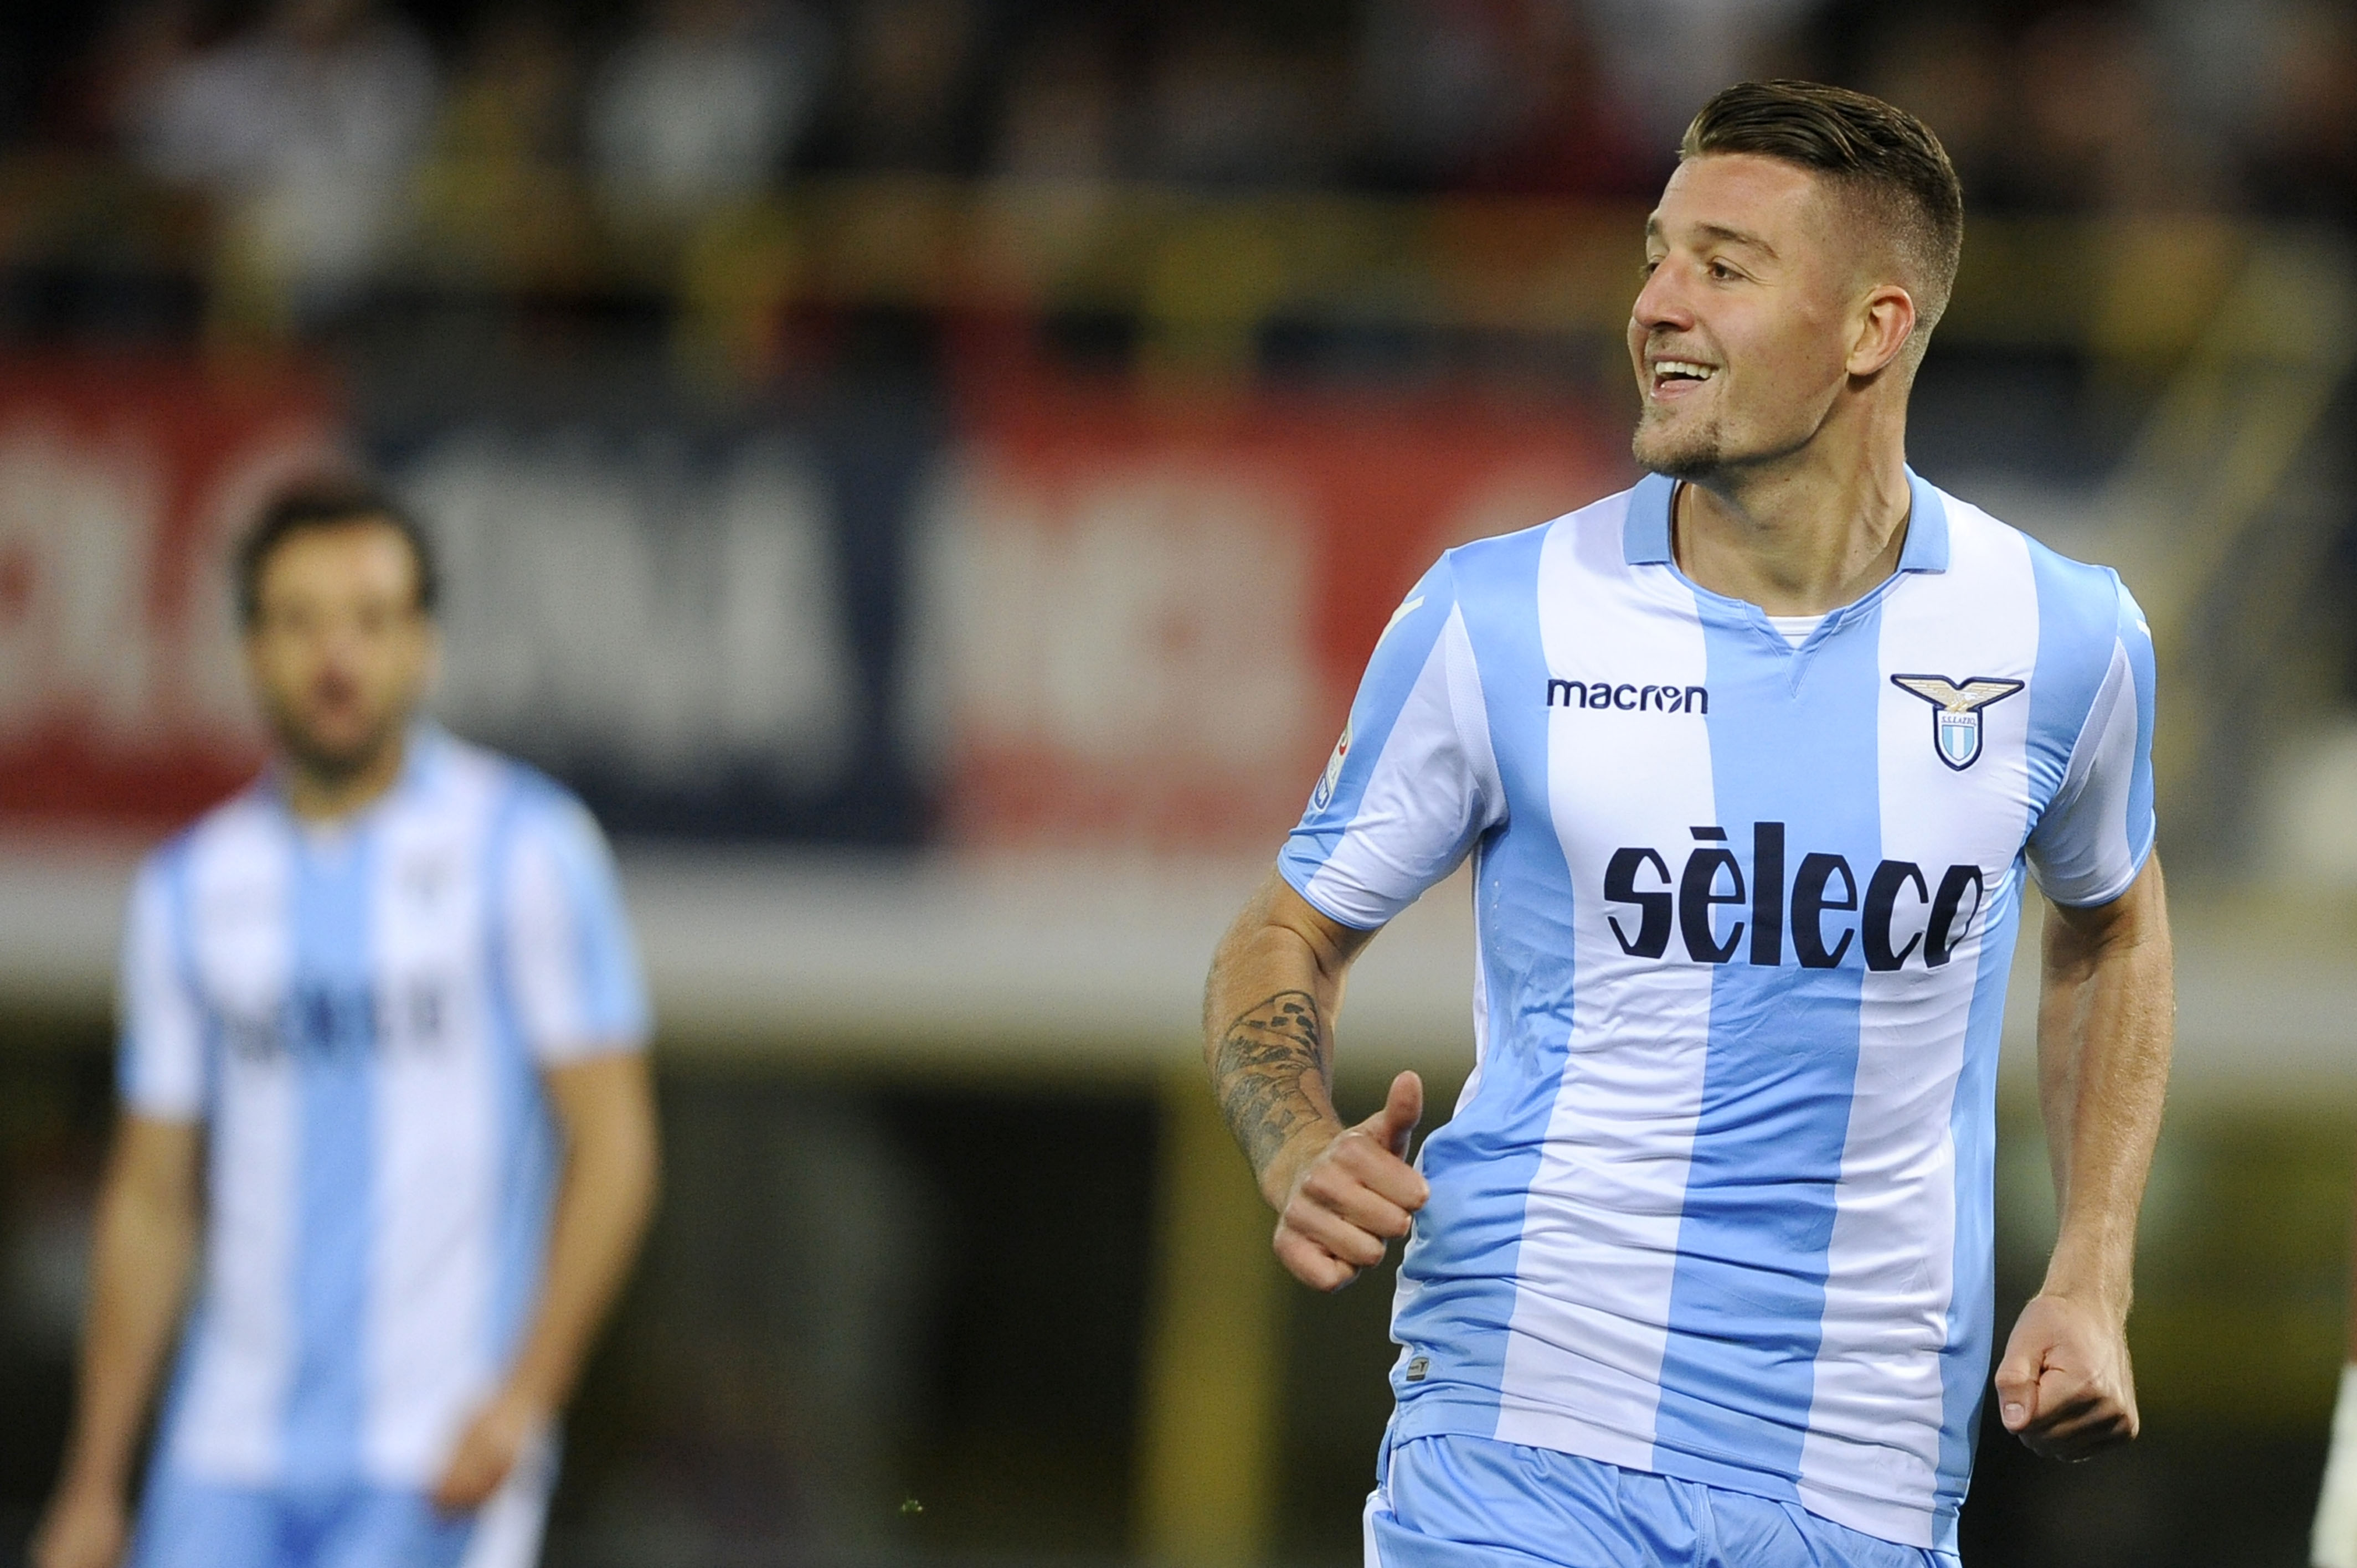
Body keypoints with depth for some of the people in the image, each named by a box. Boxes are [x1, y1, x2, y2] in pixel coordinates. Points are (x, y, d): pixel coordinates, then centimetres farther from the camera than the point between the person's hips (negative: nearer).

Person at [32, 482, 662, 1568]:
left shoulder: (525, 849, -1)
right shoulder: (190, 888, 11)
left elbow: (613, 1147, -3)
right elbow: (151, 1201, 15)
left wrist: (524, 1398, -14)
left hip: (439, 1467, -4)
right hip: (229, 1463, 4)